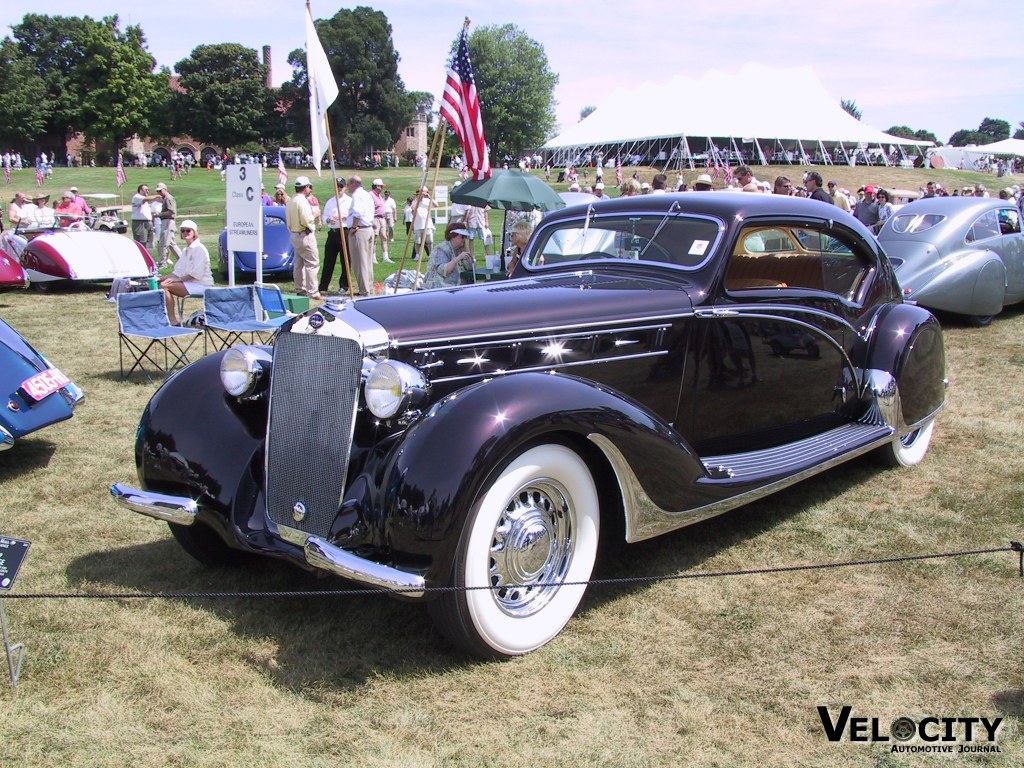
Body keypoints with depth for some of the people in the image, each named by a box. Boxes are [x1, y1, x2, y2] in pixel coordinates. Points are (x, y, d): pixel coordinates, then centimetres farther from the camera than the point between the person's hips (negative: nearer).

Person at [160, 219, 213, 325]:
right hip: (190, 284, 9)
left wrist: (178, 280, -14)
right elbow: (178, 272, 19)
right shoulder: (186, 250, 19)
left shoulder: (199, 248, -9)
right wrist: (164, 278, 4)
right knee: (162, 283, -2)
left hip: (201, 285, -9)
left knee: (165, 286, -19)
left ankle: (173, 321, -18)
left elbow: (196, 274, -17)